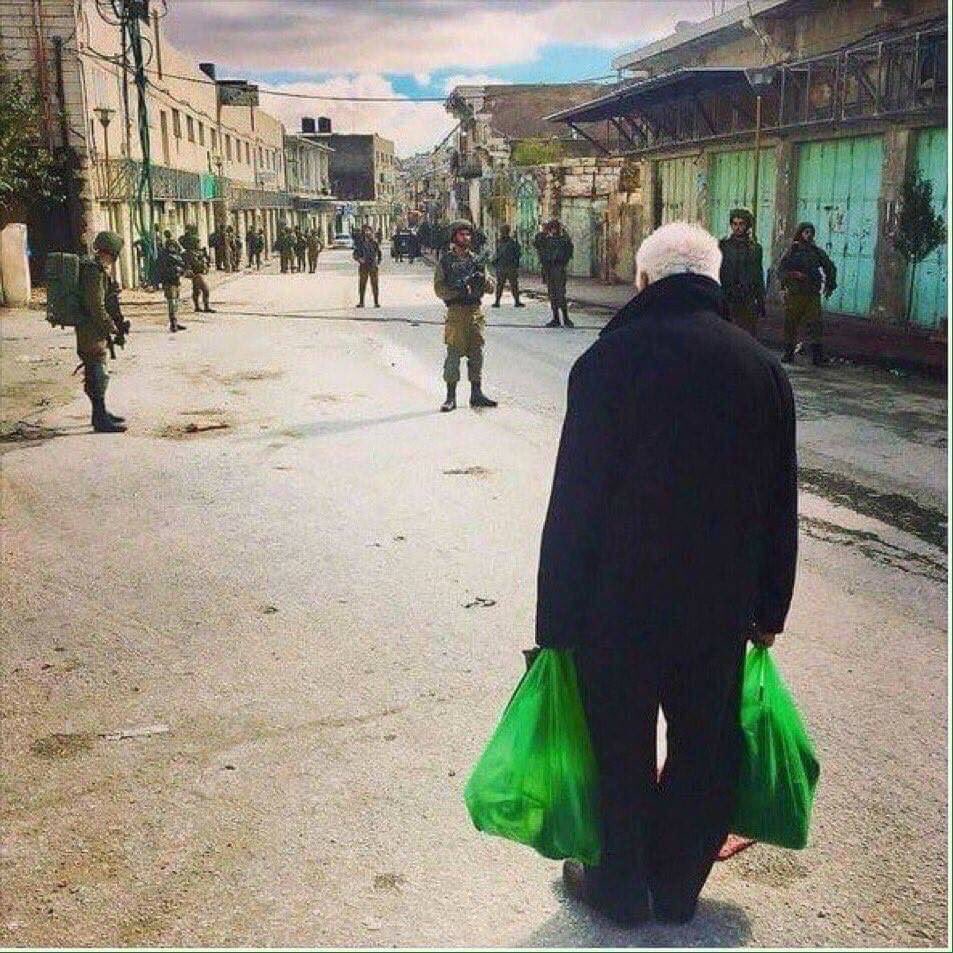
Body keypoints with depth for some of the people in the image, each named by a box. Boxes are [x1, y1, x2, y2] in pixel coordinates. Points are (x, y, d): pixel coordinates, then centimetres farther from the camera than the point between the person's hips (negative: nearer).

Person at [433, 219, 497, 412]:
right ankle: (451, 396, 1)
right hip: (456, 311, -4)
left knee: (477, 354, 7)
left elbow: (491, 287, 12)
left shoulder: (476, 260, 14)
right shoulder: (445, 260, 1)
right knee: (454, 354, -5)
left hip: (476, 311, 5)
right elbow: (439, 288, -6)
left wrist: (483, 279, -9)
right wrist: (458, 291, -20)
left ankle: (476, 393, 15)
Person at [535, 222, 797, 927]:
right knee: (704, 748, 19)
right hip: (723, 608, 4)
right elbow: (781, 507, 4)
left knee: (620, 746, 14)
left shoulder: (609, 358, -13)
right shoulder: (762, 367, -1)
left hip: (618, 603, -3)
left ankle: (621, 887, 31)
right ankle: (678, 886, 35)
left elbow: (574, 502, -13)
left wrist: (558, 619, -6)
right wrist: (769, 611, 14)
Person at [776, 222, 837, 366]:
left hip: (813, 295, 1)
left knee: (814, 325, -6)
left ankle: (817, 357, -6)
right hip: (794, 294, -1)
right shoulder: (791, 251, 4)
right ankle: (788, 353, 14)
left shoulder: (818, 252, 11)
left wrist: (830, 285, 12)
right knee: (791, 325, 2)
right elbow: (781, 271, -3)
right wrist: (794, 275, -19)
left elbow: (830, 268, 21)